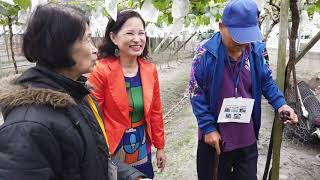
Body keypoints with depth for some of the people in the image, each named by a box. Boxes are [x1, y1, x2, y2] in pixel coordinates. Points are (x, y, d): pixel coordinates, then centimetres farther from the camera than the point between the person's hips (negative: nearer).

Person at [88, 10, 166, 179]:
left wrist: (160, 147, 8)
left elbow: (155, 111, 4)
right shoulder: (101, 71, -18)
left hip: (143, 147, 5)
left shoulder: (150, 70, -4)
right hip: (112, 149, -4)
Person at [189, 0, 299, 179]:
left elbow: (266, 81, 10)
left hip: (247, 139, 3)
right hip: (214, 138, -3)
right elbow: (197, 94, -12)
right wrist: (208, 127, -13)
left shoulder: (257, 51, -5)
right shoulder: (206, 54, -17)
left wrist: (280, 103, -6)